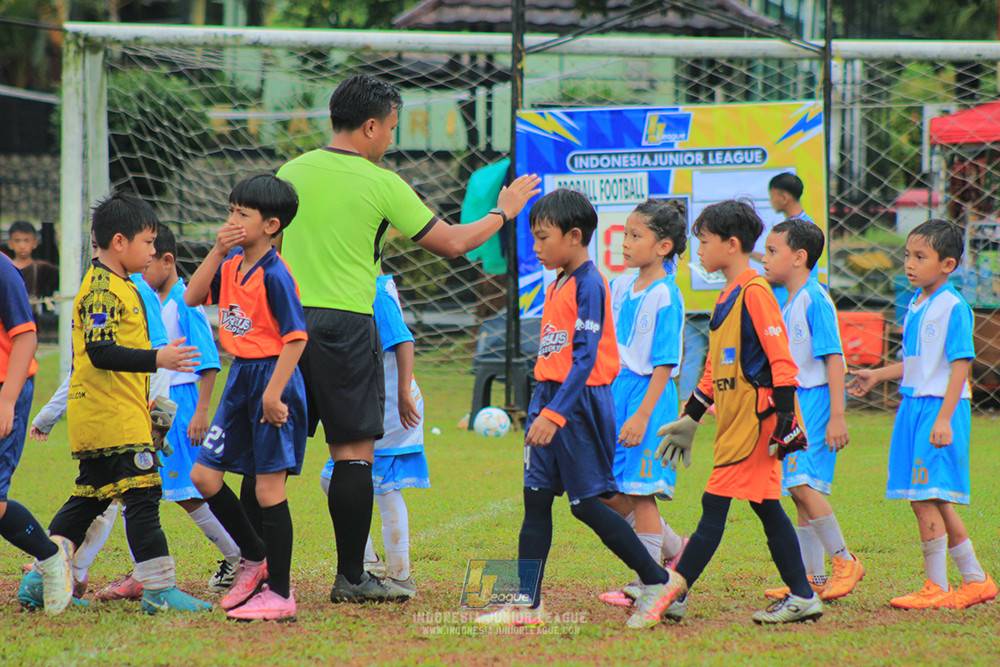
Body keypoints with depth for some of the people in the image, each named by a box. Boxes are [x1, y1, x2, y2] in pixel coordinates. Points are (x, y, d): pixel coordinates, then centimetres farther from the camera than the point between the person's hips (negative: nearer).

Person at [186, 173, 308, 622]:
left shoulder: (274, 274, -16)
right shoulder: (233, 264, 9)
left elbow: (295, 338, -19)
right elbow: (193, 298, 11)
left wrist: (274, 393, -24)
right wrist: (217, 252, -1)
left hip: (271, 378, -9)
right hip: (240, 378, 9)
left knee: (268, 489, -5)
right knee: (204, 475, 10)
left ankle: (280, 593, 2)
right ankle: (255, 557, 25)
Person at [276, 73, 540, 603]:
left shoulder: (291, 173, 8)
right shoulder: (380, 184, -5)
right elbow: (450, 243, 1)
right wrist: (503, 211, 16)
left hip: (288, 320, 5)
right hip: (346, 325, -5)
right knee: (354, 452, 1)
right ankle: (351, 577, 1)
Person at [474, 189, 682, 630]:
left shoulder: (589, 285, -14)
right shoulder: (557, 286, 14)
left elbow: (584, 358, -21)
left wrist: (554, 414, -27)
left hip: (580, 403, -9)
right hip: (549, 398, 9)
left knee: (587, 503, -6)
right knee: (535, 500, 5)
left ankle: (657, 582, 5)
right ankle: (527, 603, 6)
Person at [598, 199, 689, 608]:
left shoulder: (665, 297, -13)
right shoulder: (620, 288, 9)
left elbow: (664, 366, -15)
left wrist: (642, 416, -20)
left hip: (650, 397, -8)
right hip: (616, 394, 8)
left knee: (640, 491, -3)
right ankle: (673, 548, 26)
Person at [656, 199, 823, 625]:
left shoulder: (754, 293, -12)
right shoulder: (727, 298, 17)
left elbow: (781, 360, -17)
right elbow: (714, 369, 24)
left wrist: (782, 419, -21)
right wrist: (690, 419, 24)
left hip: (755, 418, -10)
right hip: (734, 422, 10)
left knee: (715, 503, -10)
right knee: (765, 507, 10)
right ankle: (802, 597, 12)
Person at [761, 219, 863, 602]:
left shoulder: (815, 300, -13)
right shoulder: (788, 303, 15)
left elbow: (833, 357, -16)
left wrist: (837, 416, -20)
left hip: (816, 400, -10)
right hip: (795, 404, 10)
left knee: (803, 483, -18)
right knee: (800, 490, 9)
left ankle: (845, 562, -9)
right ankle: (814, 578, 13)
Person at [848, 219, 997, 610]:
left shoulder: (953, 307, -13)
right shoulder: (916, 306, 14)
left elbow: (960, 365, -16)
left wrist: (944, 418, -21)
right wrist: (877, 376, 26)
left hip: (940, 406, -9)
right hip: (914, 406, 9)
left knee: (926, 498, -9)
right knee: (932, 501, 11)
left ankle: (936, 588, -2)